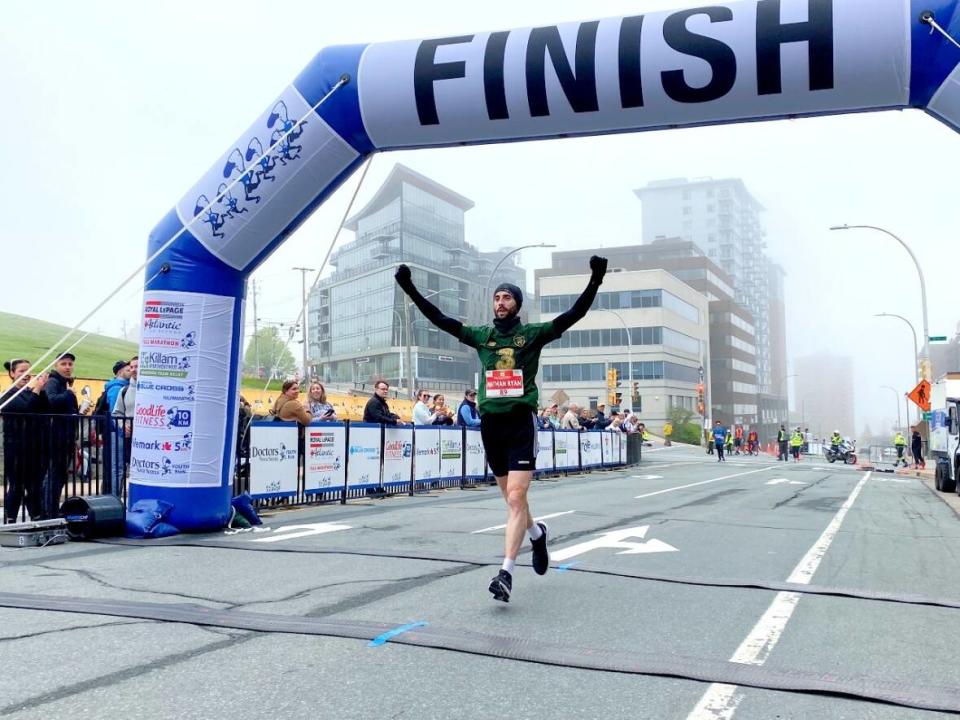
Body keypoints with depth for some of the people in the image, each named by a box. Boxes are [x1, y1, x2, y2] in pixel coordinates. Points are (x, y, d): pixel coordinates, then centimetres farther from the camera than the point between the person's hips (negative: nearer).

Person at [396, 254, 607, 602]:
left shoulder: (532, 333, 2)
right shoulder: (481, 335, 11)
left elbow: (574, 314, -6)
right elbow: (439, 319, 10)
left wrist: (595, 281, -18)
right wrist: (410, 288, 5)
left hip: (521, 422, -4)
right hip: (491, 423, 4)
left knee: (515, 498, -13)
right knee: (512, 498, 14)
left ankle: (506, 573, -14)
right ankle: (537, 533, 43)